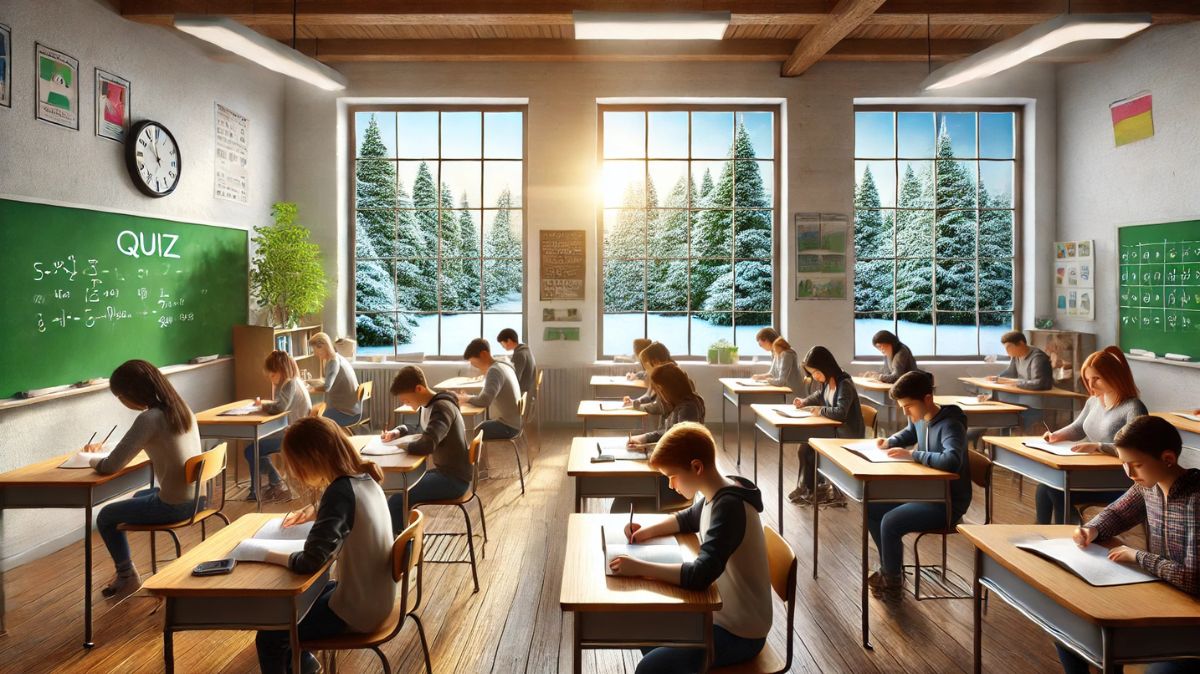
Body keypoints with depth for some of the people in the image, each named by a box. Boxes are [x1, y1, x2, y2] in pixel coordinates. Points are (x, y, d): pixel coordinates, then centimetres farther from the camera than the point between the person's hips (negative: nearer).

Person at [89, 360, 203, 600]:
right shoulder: (179, 407, 4)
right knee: (139, 497, 36)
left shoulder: (149, 418, -20)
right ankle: (127, 570, 47)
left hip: (175, 506, -8)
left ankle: (127, 576, 33)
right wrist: (103, 447, 21)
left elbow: (110, 467, -17)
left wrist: (90, 459, 3)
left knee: (106, 516, 17)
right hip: (199, 496, 8)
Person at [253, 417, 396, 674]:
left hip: (356, 609, -9)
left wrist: (267, 554, -14)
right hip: (375, 596, 9)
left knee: (268, 639, 3)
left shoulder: (340, 491, -27)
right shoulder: (364, 477, -2)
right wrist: (315, 513, 7)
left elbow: (309, 562, -29)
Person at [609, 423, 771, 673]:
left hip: (739, 632, -9)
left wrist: (639, 567, -32)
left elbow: (700, 575, -37)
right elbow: (688, 519, 19)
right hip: (723, 612, 9)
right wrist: (649, 530, 2)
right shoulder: (718, 495, -1)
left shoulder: (729, 507, -29)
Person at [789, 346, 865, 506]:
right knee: (804, 449, -2)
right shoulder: (827, 382, 1)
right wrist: (805, 401, 7)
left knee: (810, 452, -9)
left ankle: (808, 490, 13)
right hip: (833, 430, 8)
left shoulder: (844, 385, -25)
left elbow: (840, 413, -36)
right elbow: (819, 395, 24)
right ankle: (805, 488, 11)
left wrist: (820, 410, -22)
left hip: (848, 437, -8)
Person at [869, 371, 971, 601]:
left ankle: (892, 581, 1)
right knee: (871, 509, 6)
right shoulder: (919, 418, -1)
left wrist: (911, 455, -34)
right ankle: (890, 569, 21)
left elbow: (952, 461, -45)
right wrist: (890, 441, 3)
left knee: (890, 522, -23)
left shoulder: (950, 425, -26)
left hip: (948, 502, -9)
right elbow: (909, 434, 24)